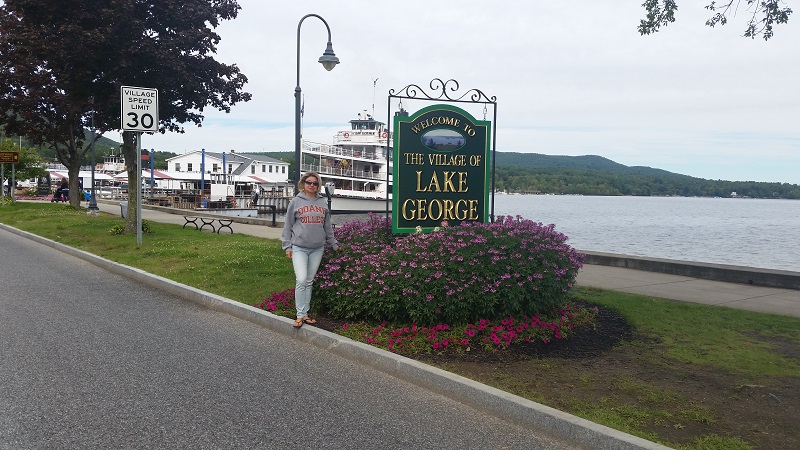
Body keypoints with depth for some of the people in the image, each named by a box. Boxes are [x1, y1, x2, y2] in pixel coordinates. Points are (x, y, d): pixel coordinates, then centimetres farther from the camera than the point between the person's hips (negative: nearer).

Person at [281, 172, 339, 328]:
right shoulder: (296, 202, 1)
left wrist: (333, 243, 17)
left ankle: (305, 313, 16)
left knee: (309, 282, 9)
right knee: (301, 280, -12)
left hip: (317, 248, 3)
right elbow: (288, 226, 3)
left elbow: (327, 226, 17)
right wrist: (287, 246, -1)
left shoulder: (323, 202, 10)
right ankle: (300, 315, -5)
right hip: (299, 248, -3)